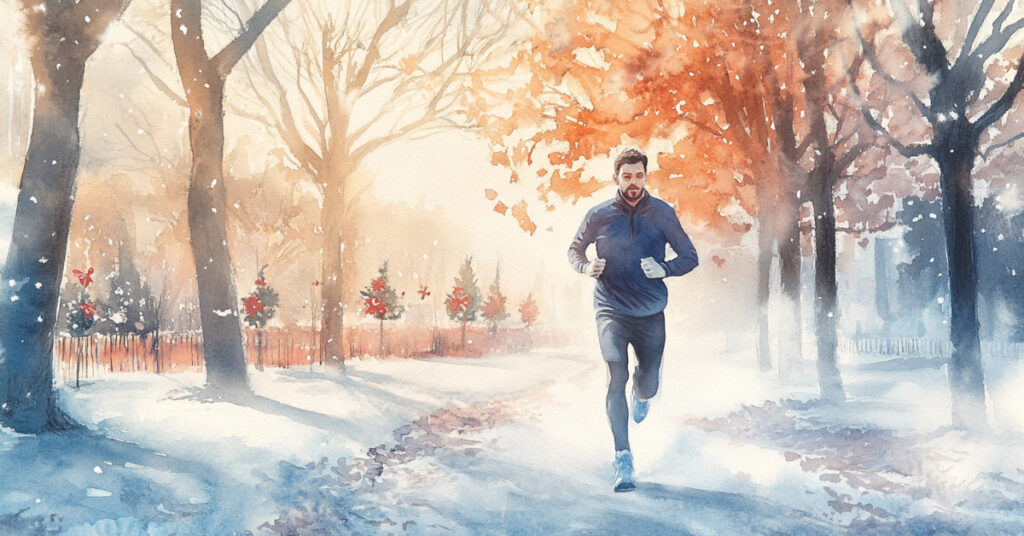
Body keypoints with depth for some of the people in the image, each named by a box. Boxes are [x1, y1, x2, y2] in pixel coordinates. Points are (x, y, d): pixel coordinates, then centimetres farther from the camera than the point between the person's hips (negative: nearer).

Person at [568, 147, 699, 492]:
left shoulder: (662, 214, -3)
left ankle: (641, 395, 50)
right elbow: (574, 250, 11)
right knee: (617, 377, -17)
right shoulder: (599, 215, -3)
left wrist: (664, 269, -18)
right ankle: (623, 457, -11)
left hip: (651, 313, 1)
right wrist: (586, 267, -12)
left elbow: (690, 257, 2)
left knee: (648, 386, 10)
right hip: (611, 310, -1)